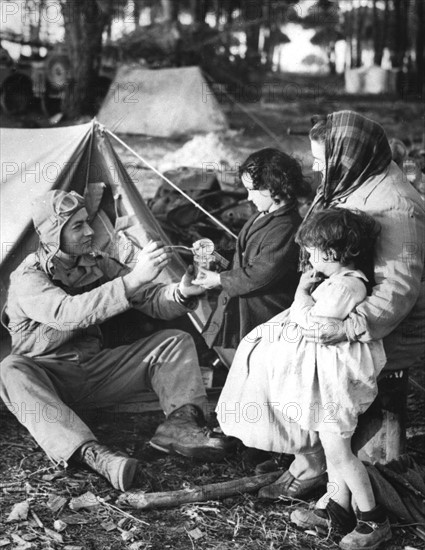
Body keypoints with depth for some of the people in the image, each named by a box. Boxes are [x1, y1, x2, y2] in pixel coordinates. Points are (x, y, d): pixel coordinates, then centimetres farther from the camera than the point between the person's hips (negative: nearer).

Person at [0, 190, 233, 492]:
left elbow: (151, 301, 1)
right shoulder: (29, 277, -16)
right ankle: (90, 453, -50)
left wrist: (180, 293, -24)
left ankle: (180, 423, -29)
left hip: (96, 369, 6)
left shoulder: (98, 265, 3)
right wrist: (132, 280, -44)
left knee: (176, 341, -6)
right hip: (49, 379, -5)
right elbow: (67, 314, -36)